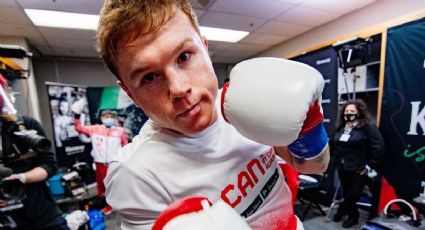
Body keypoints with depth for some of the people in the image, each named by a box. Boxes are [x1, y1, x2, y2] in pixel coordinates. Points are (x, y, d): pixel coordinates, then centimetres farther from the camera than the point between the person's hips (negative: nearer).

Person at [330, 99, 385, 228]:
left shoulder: (368, 127, -11)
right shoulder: (340, 128, 7)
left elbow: (379, 146, -15)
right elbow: (333, 144, 18)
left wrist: (369, 165, -13)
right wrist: (335, 160, 13)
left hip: (359, 170, -6)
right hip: (343, 168, 6)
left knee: (353, 195, 3)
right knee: (346, 194, 16)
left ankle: (341, 212, 27)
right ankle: (353, 216, 38)